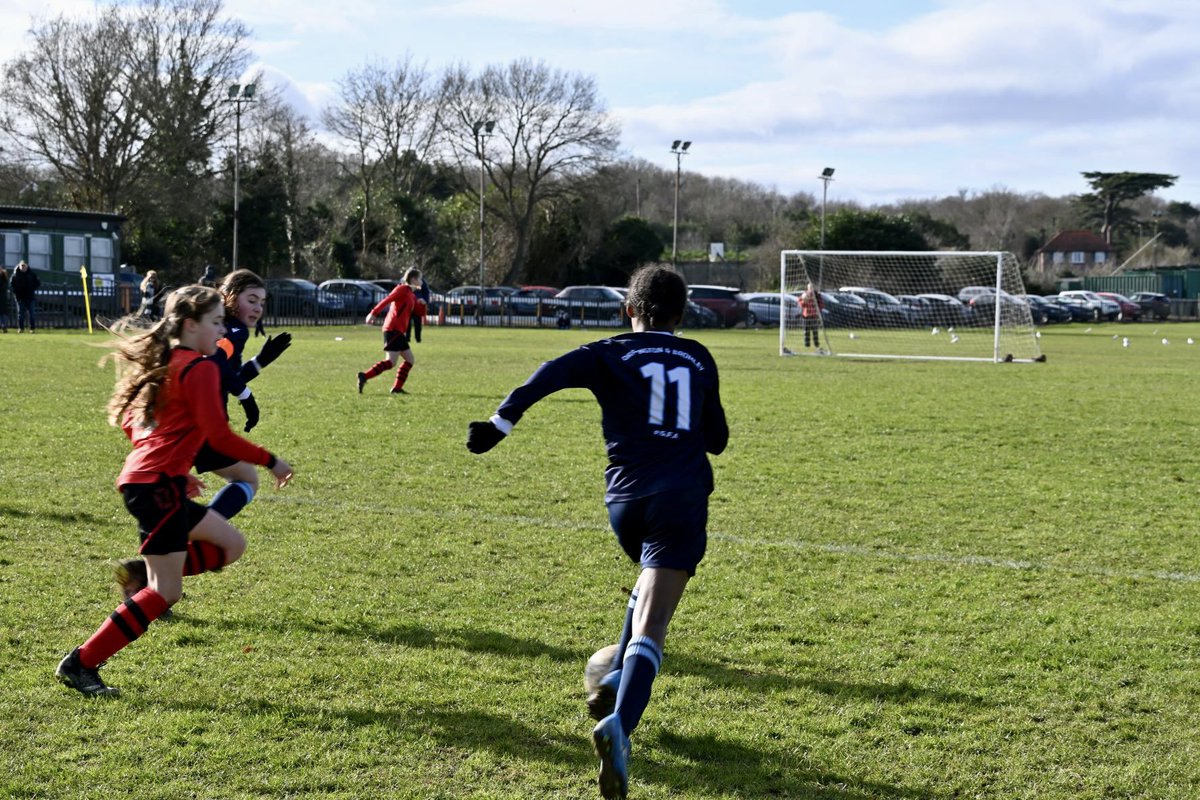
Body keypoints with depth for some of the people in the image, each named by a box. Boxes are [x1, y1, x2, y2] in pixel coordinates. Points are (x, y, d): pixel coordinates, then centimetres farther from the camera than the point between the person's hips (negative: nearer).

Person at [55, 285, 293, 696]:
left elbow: (126, 418, 22)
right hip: (158, 485, -9)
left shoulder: (163, 363, 17)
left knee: (231, 545, 16)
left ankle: (143, 574, 8)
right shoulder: (200, 368, -10)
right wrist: (271, 461, -3)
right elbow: (220, 435, -14)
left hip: (140, 477, 9)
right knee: (165, 594, -5)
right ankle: (80, 664, -2)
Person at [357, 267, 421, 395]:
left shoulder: (412, 295, 21)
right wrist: (374, 313, -26)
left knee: (410, 360, 10)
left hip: (399, 331, 10)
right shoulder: (403, 289, -6)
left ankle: (397, 388, 9)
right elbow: (387, 300, -17)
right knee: (391, 362, -16)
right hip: (393, 329, -10)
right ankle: (364, 376, -20)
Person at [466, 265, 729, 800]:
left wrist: (501, 423, -14)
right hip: (682, 500, -1)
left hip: (625, 497, 1)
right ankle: (619, 723, -32)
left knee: (651, 582, 33)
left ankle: (615, 681, 24)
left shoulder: (612, 354, 8)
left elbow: (554, 373, -12)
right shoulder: (700, 361, 15)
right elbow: (717, 440, 24)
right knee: (650, 627, -10)